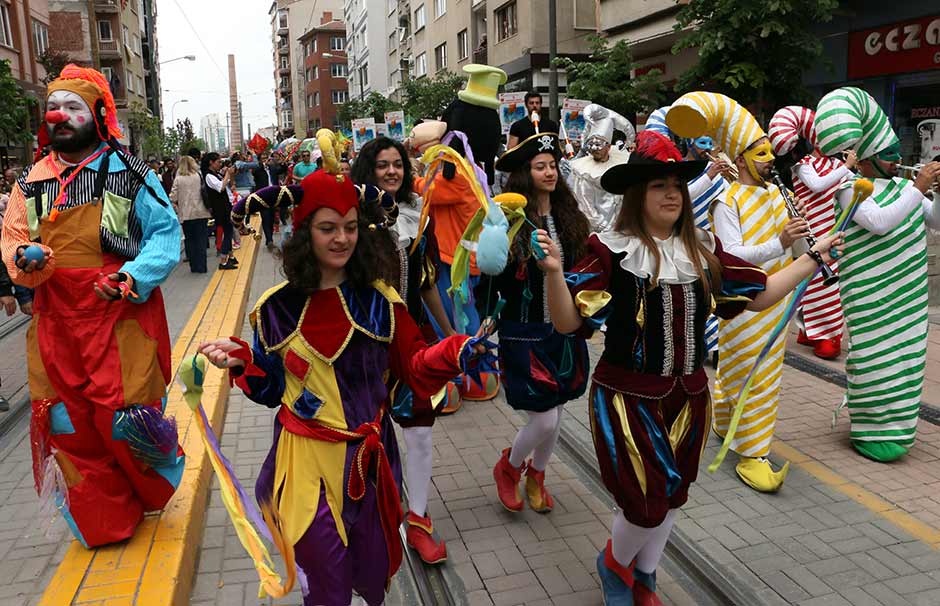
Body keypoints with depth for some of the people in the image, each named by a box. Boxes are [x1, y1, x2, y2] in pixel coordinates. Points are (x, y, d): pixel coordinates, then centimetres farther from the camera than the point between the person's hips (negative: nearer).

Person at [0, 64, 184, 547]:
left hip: (122, 320, -4)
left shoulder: (130, 175, -1)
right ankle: (102, 522, 28)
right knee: (66, 423, 9)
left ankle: (155, 491, 31)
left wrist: (133, 276, -19)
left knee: (126, 419, -2)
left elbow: (165, 234, -4)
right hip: (56, 324, 5)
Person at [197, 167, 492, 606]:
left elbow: (413, 367, -4)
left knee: (372, 568, 16)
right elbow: (269, 386, 4)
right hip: (308, 458, 0)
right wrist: (242, 360, -14)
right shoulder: (279, 306, -3)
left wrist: (455, 353, -20)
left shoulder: (379, 300, -4)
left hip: (368, 454, 1)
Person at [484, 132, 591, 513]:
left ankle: (536, 477, 40)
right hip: (524, 333, -5)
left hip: (565, 331, 6)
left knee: (556, 414, 14)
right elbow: (488, 277, -10)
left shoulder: (568, 217, 3)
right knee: (544, 420, -4)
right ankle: (508, 468, 27)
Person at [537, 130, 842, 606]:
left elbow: (758, 295, 12)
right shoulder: (613, 250, -13)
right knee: (648, 500, -5)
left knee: (672, 495, 18)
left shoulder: (704, 250, 4)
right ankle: (613, 564, 31)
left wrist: (812, 259, 11)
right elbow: (568, 322, -18)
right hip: (629, 395, -6)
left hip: (688, 394, 6)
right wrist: (554, 272, -35)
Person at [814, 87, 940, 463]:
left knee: (903, 354, 13)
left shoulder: (899, 185, 12)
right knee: (875, 356, -3)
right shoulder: (851, 190, -10)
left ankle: (892, 423, 27)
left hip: (908, 290, 7)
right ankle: (870, 431, 8)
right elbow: (880, 222, -25)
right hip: (872, 291, -7)